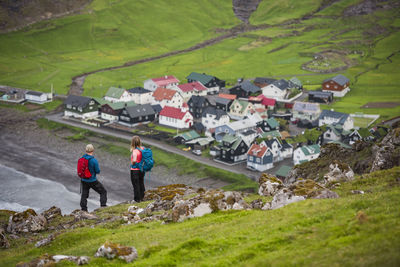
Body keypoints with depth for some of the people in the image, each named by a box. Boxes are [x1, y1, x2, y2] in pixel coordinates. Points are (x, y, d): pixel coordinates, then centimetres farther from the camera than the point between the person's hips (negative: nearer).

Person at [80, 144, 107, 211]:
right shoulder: (94, 160, -21)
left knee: (84, 195, 16)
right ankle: (103, 206, 7)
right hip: (92, 181, -5)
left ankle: (83, 210, 17)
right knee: (103, 192, 12)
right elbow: (98, 171, -13)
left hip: (83, 180, 5)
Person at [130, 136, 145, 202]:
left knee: (136, 184, 5)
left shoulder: (135, 151, -23)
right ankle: (142, 197, 31)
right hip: (142, 169, 7)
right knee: (141, 183, 20)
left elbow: (134, 160, -36)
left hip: (135, 170, -7)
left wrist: (132, 164, -16)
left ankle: (137, 199, 13)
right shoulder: (142, 149, -2)